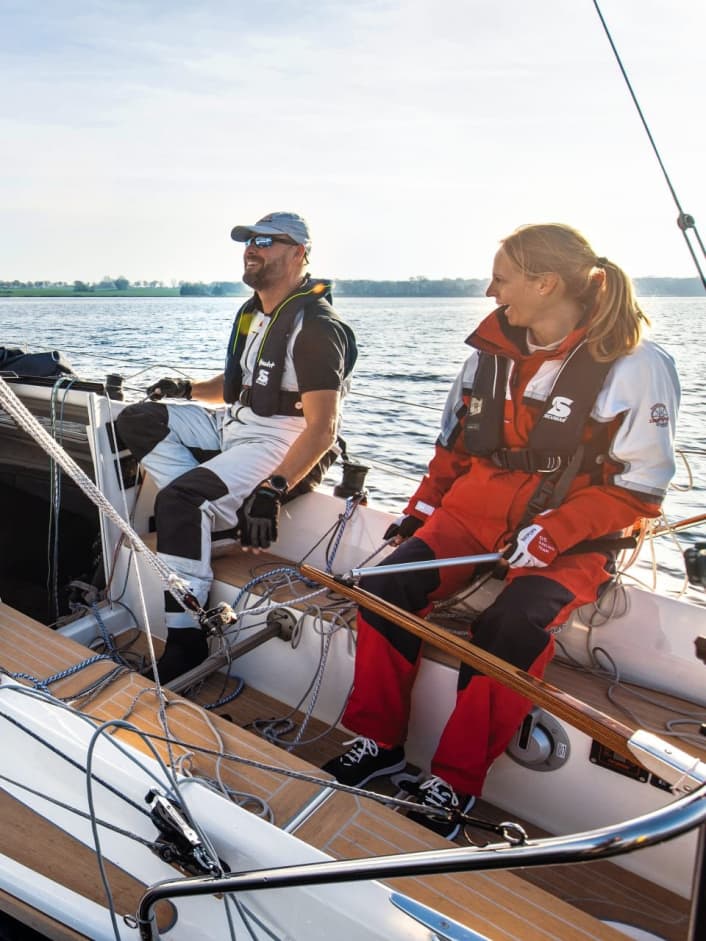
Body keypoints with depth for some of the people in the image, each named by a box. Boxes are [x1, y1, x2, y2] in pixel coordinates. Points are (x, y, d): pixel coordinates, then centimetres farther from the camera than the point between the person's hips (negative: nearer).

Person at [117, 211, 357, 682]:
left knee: (178, 500, -28)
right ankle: (221, 516, -9)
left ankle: (186, 642, -16)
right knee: (137, 420, 3)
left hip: (284, 445, -10)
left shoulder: (316, 326, -15)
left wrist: (272, 489, -31)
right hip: (236, 427, 10)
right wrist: (188, 388, 10)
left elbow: (322, 427, -22)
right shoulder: (253, 312, 13)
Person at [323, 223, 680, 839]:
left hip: (573, 537, -4)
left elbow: (638, 489, -9)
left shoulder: (637, 367, -9)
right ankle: (379, 742, 2)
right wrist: (420, 511, 8)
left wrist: (551, 533, -20)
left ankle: (454, 785, -11)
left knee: (512, 627, -31)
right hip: (475, 512, 5)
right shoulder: (491, 351, 7)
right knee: (388, 586, -16)